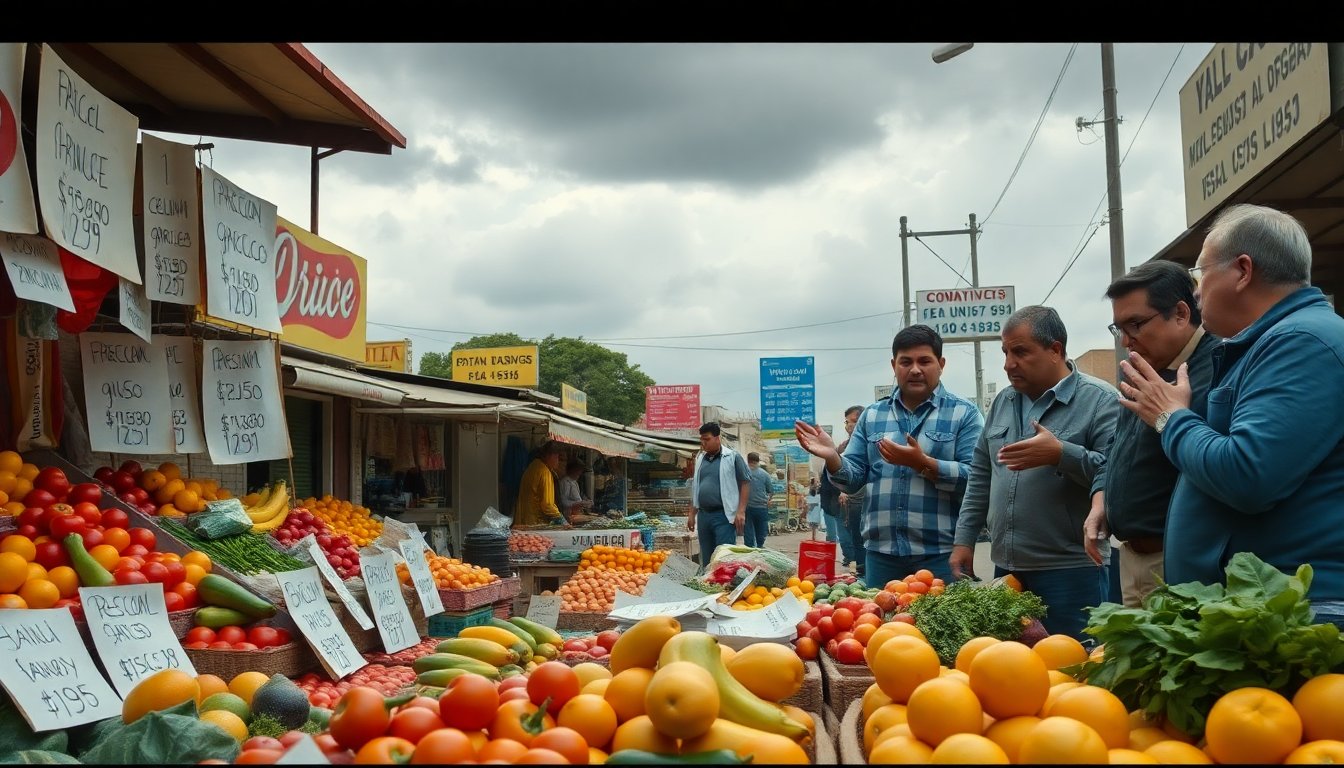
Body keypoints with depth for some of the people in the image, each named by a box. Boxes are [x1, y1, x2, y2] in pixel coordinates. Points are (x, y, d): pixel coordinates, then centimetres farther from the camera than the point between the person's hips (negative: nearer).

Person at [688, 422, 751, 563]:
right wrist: (692, 514, 16)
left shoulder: (732, 457, -4)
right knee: (707, 559, 11)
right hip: (703, 515, 6)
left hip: (724, 515, -6)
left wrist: (741, 511, -13)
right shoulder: (700, 459, 13)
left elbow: (745, 483, -5)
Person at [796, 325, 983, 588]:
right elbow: (854, 479, 9)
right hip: (880, 553, 3)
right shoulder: (871, 415, 12)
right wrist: (832, 456, -10)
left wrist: (923, 464, -21)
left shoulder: (965, 413, 1)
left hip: (941, 554, -3)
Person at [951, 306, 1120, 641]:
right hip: (1006, 570, 7)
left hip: (1071, 573, -6)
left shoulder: (1100, 400, -7)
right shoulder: (1003, 402, 14)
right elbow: (981, 476, 18)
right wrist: (964, 539, 13)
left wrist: (1061, 454, -25)